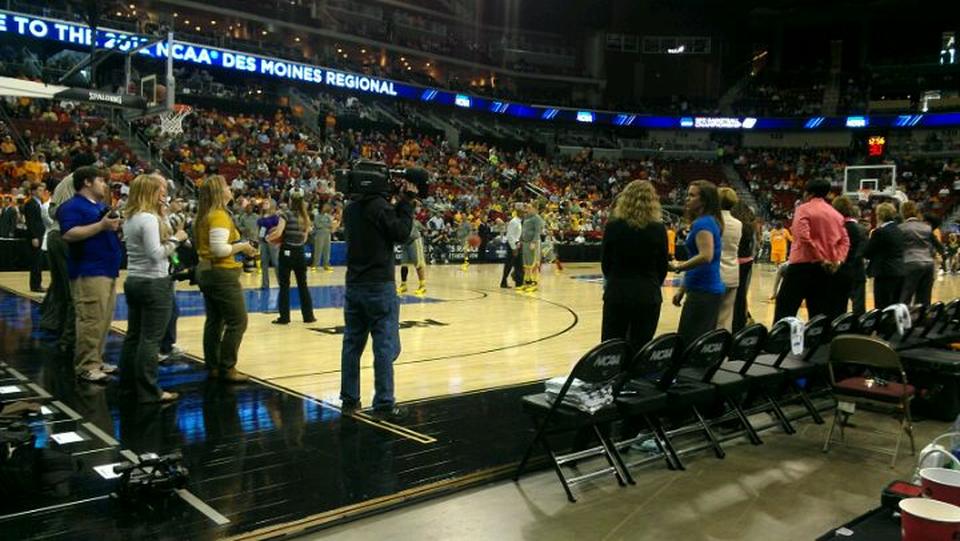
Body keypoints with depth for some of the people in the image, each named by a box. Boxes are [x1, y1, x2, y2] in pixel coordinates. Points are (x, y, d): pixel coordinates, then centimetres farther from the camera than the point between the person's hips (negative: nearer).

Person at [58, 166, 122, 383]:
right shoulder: (72, 206, -8)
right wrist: (101, 225, -23)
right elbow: (68, 234, -22)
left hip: (108, 270, 10)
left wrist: (115, 226, 10)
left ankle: (96, 361, 20)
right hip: (89, 272, -10)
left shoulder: (101, 206, 21)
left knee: (104, 321, 12)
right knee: (91, 321, -11)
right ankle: (86, 366, -6)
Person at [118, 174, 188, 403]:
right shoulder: (149, 218, -17)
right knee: (150, 339, -5)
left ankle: (128, 385, 21)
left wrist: (170, 236, 5)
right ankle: (149, 391, 0)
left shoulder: (130, 218, 10)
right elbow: (156, 254, -23)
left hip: (133, 281, 9)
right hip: (154, 283, -9)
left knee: (133, 334, 13)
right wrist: (175, 239, -11)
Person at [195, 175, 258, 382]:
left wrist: (238, 248, 15)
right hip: (222, 273, -10)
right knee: (237, 321, -3)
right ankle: (227, 368, 0)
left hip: (205, 271, 10)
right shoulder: (219, 215, -17)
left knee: (214, 320, 15)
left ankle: (212, 366, 21)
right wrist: (241, 246, -12)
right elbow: (219, 249, -26)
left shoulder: (204, 215, 11)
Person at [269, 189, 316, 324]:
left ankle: (284, 317, 3)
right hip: (300, 253, 5)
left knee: (284, 285, 2)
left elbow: (278, 233, -17)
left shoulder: (287, 214, -9)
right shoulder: (305, 217, 6)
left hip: (287, 252, -4)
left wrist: (268, 238, 0)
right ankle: (308, 316, 16)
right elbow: (304, 238, 9)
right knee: (303, 285, 12)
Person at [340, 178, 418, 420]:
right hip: (379, 286, -7)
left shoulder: (350, 208, 10)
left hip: (354, 285, 7)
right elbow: (401, 233, -10)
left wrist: (399, 202, 13)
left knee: (352, 344, 11)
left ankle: (349, 399, 18)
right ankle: (384, 403, 0)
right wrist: (406, 201, -3)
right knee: (385, 346, -2)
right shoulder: (379, 205, -13)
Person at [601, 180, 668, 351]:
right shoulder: (659, 229, -5)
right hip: (648, 296, 0)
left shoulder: (613, 226, -6)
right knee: (640, 349, 7)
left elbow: (605, 261, 3)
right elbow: (663, 266, 2)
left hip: (617, 294, 0)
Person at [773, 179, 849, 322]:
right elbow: (845, 241, 8)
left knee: (785, 306, -2)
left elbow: (804, 237, -18)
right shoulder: (836, 214, 15)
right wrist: (838, 261, -2)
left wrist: (820, 258, -15)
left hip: (803, 264, -6)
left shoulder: (804, 209, -4)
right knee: (819, 313, 10)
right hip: (825, 268, 6)